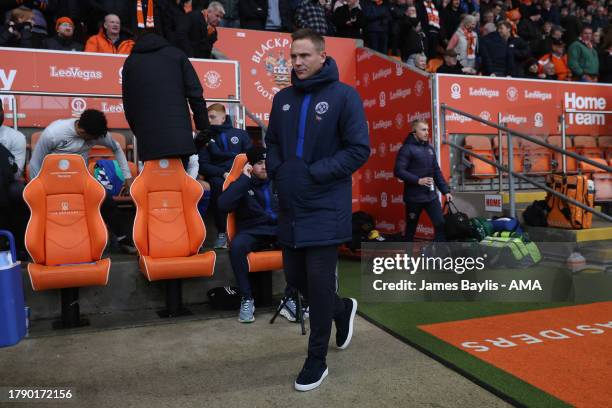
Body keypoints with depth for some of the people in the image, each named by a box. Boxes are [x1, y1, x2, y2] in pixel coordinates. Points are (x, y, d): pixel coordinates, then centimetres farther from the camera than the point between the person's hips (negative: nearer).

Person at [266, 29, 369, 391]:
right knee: (295, 276, 14)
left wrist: (315, 173, -16)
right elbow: (272, 142, 20)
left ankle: (317, 361, 17)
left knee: (319, 283, -1)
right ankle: (342, 309, 43)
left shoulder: (344, 95, -7)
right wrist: (277, 170, 0)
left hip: (326, 208, -6)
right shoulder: (283, 99, 11)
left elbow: (359, 149, -10)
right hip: (290, 207, 6)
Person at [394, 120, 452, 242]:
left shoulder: (429, 148, 12)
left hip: (431, 195, 6)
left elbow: (437, 171, 15)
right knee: (411, 227, 7)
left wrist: (445, 190, 9)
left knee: (441, 224, -2)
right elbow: (398, 171, -17)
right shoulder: (407, 148, -8)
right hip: (413, 197, -6)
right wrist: (418, 180, -22)